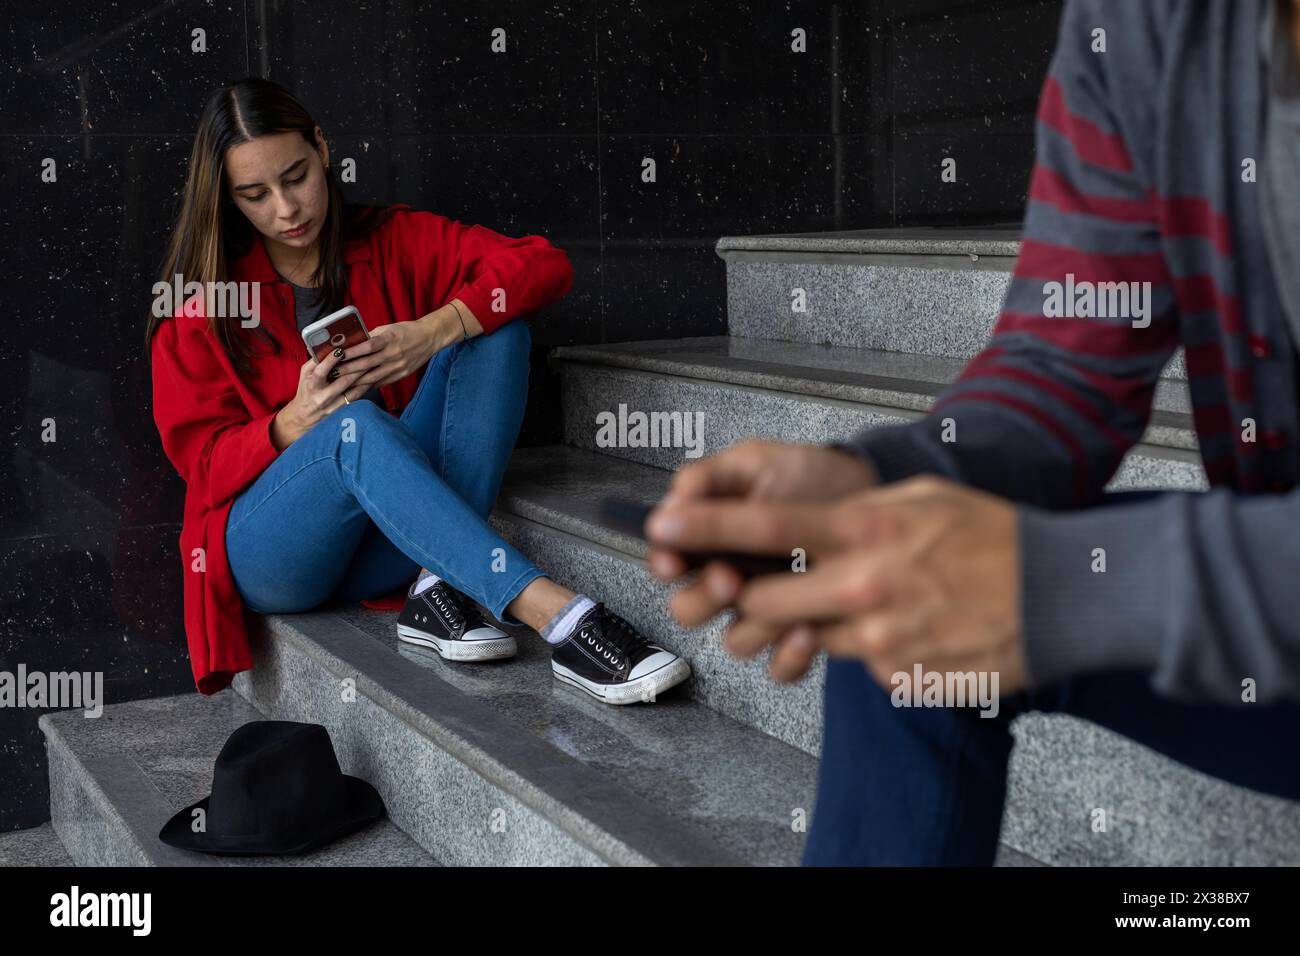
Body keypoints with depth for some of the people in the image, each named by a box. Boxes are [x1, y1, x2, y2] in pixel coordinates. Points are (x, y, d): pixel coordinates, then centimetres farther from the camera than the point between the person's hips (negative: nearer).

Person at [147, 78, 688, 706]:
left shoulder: (391, 244, 7)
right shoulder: (199, 301, 3)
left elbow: (543, 266, -6)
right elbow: (201, 459, -2)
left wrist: (433, 333, -23)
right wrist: (292, 426, -23)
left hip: (384, 550, 3)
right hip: (269, 556, -3)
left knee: (496, 329, -16)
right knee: (357, 425, -36)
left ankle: (439, 588, -27)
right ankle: (555, 613, -48)